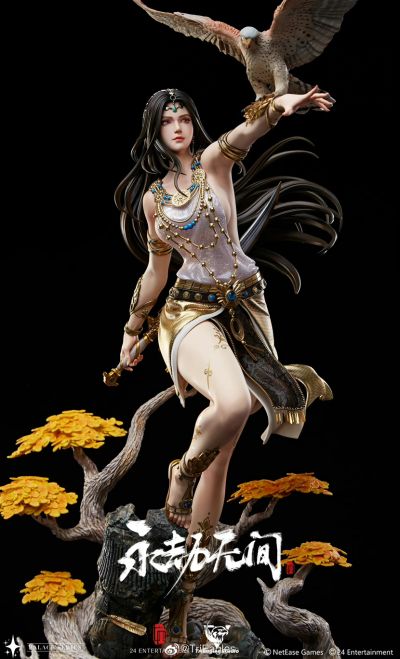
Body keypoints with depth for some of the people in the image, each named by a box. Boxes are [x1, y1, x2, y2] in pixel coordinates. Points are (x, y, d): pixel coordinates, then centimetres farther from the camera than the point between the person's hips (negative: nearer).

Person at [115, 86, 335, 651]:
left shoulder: (212, 160, 3)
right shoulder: (151, 195, 9)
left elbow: (241, 137, -20)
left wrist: (279, 109, -41)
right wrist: (132, 330, 23)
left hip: (244, 304, 0)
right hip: (192, 308, 0)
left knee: (225, 442, 0)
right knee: (233, 401, -33)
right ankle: (182, 475, -2)